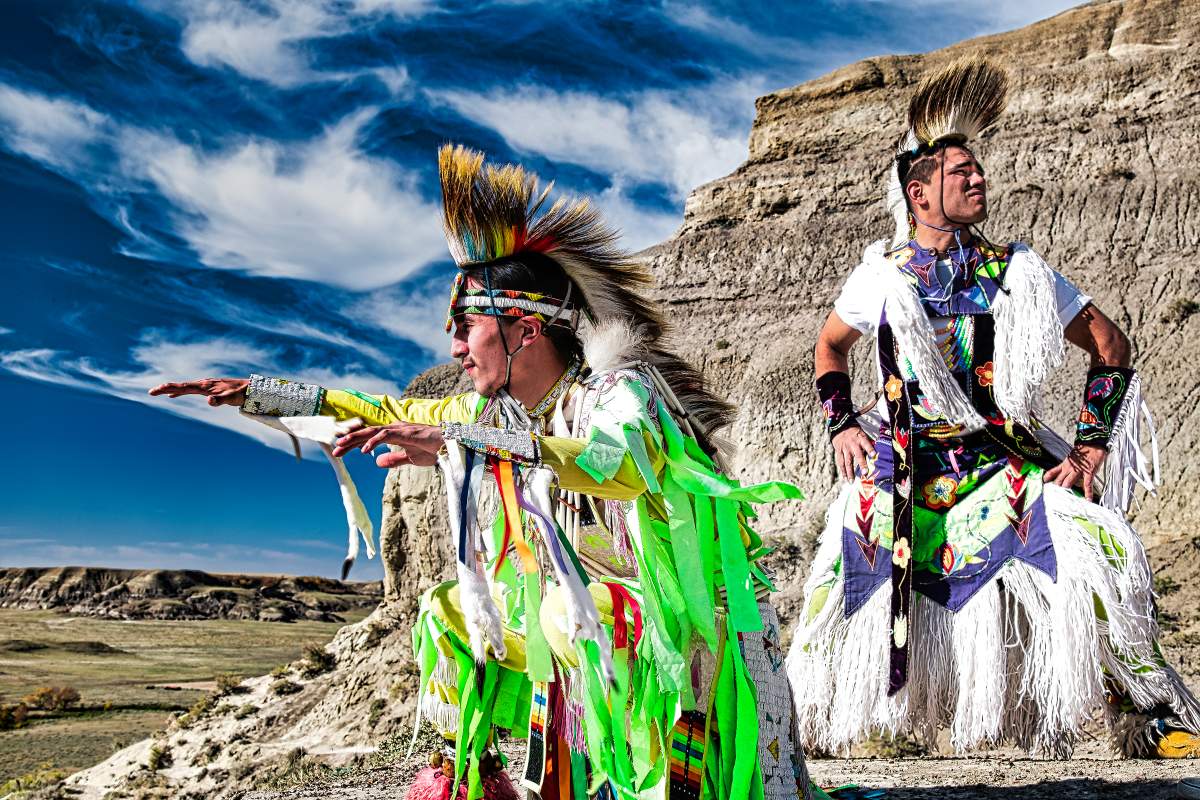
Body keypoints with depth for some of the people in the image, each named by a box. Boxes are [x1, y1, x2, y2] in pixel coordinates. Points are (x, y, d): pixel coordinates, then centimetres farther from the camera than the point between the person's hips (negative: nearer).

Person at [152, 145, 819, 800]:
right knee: (445, 610, 10)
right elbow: (392, 413, 10)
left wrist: (460, 440, -52)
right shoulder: (494, 411, 1)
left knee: (568, 612, -34)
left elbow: (627, 463, -44)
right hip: (564, 618, 8)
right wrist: (257, 393, 11)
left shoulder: (619, 394, -21)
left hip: (663, 619, -8)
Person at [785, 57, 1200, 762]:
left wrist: (1092, 445, -1)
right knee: (841, 581, -15)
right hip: (901, 464, 0)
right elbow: (830, 345, 20)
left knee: (1104, 554, -21)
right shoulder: (882, 274, 3)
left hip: (1003, 462, 1)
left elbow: (1111, 345, 8)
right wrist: (843, 424, 7)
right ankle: (793, 717, 11)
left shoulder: (1018, 273, 2)